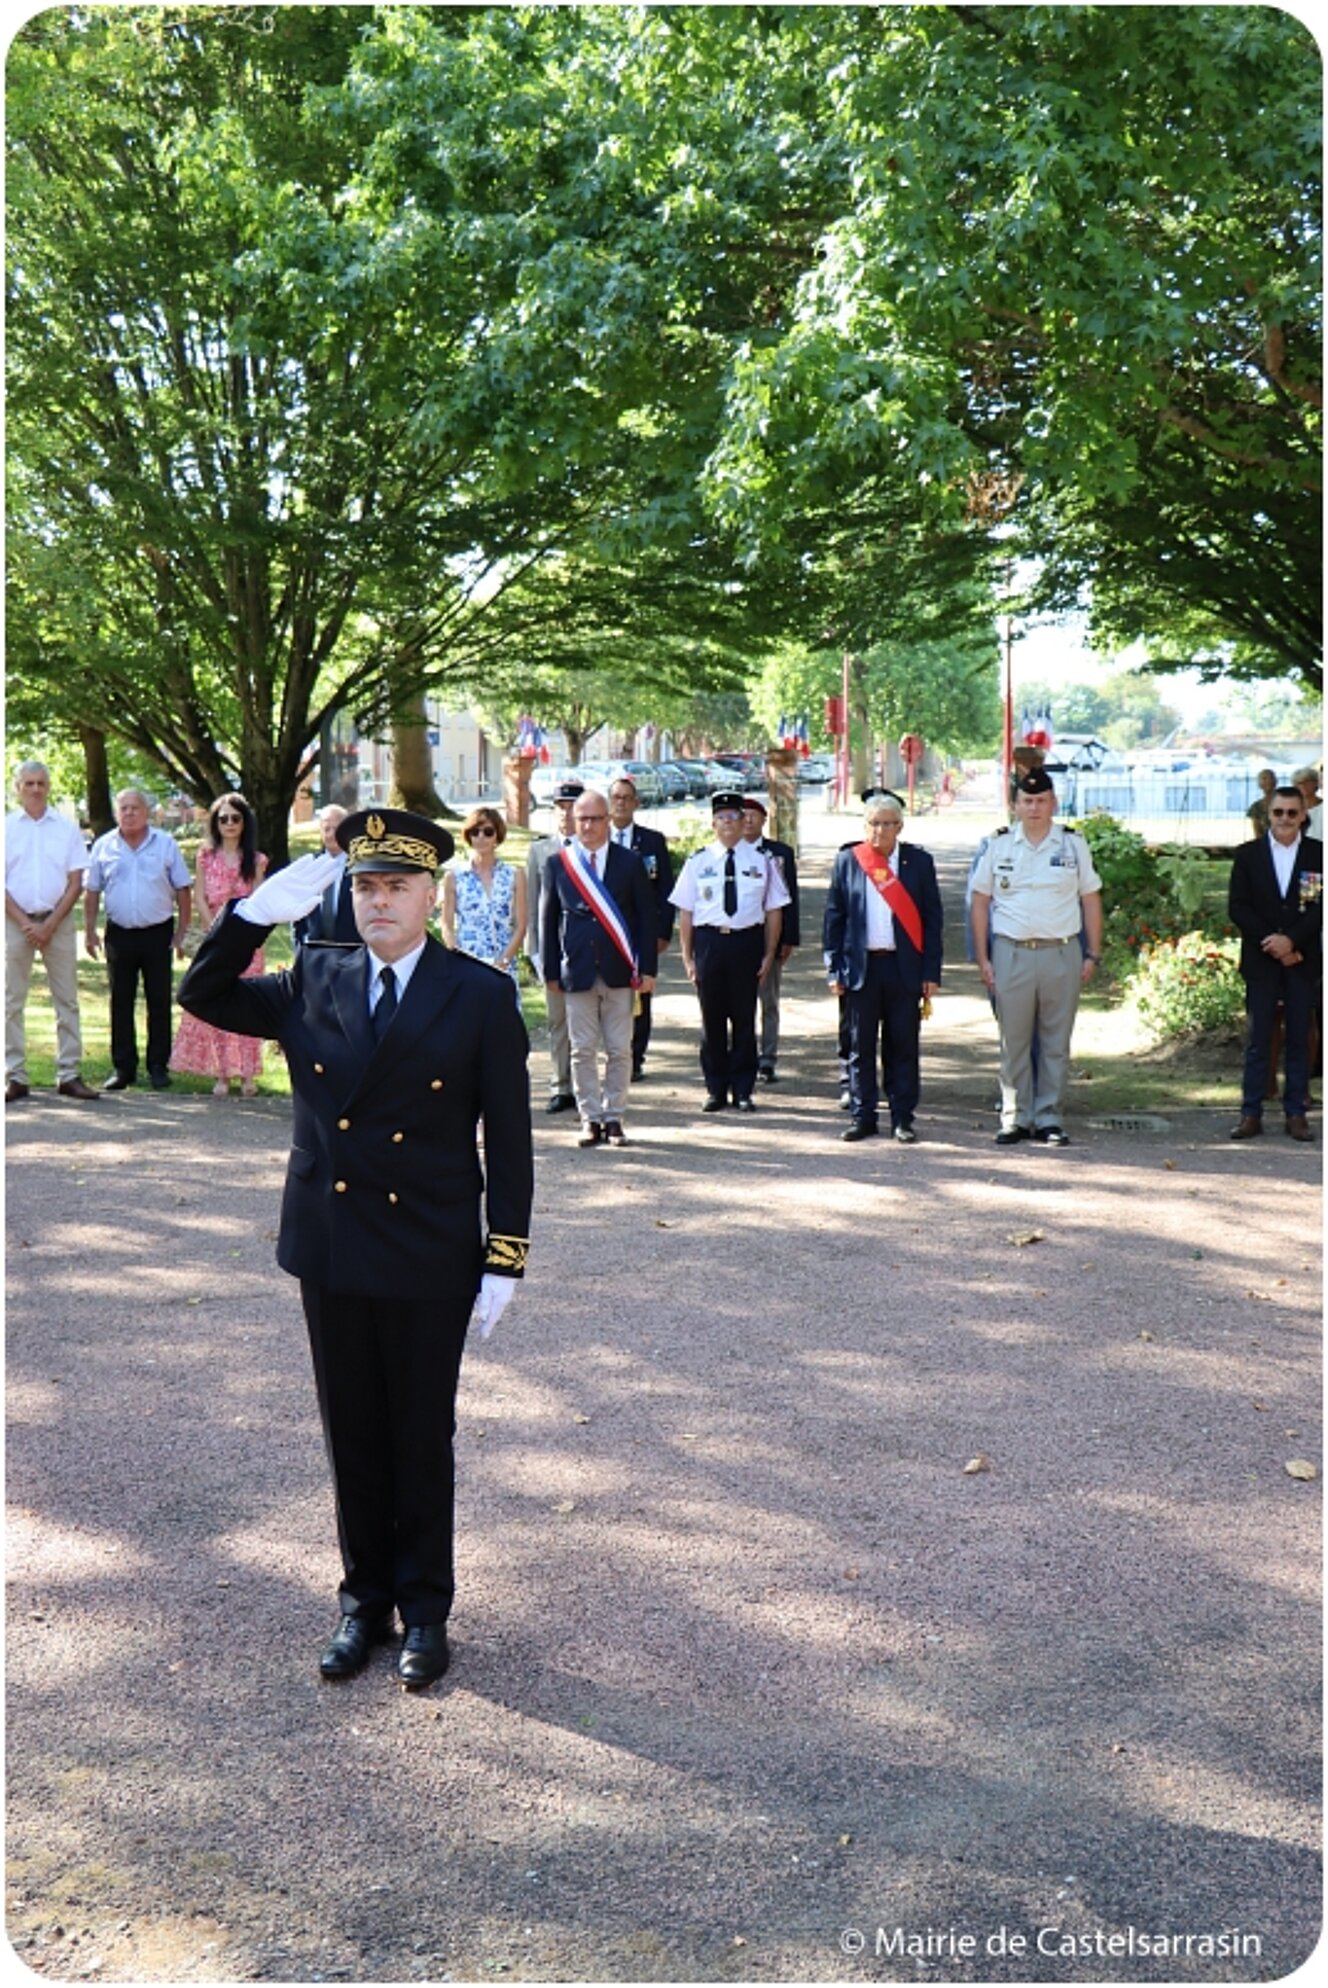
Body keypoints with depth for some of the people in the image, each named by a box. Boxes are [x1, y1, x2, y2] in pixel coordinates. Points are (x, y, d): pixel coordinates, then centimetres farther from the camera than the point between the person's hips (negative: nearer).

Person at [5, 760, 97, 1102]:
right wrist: (26, 924, -10)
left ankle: (69, 1075, 6)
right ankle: (15, 1077, 4)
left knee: (67, 1000, 2)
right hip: (16, 921, 0)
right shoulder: (7, 829, 4)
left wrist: (49, 926, -8)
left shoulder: (67, 829, 5)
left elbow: (75, 883, 2)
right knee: (12, 1001, 0)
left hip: (58, 921, 1)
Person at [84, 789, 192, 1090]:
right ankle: (123, 1067, 11)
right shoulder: (103, 846, 6)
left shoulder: (166, 844, 2)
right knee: (121, 1003, 4)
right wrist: (89, 930, 1)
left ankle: (158, 1067, 9)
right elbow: (91, 892, 9)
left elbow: (183, 891, 3)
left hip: (157, 933, -1)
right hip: (119, 933, 1)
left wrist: (181, 932, -2)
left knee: (159, 1002, 2)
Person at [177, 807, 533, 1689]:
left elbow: (508, 1138, -5)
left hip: (430, 1260, -3)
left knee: (422, 1440, 9)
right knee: (353, 1438, 14)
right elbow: (203, 996, 9)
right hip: (332, 1252, 3)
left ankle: (425, 1610, 24)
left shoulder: (482, 995, -6)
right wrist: (256, 913, -6)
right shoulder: (314, 981, 3)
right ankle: (365, 1601, 29)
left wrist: (505, 1260, -8)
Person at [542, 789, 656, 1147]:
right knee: (582, 1050, 3)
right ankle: (590, 1118, 11)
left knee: (619, 1050, 3)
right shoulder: (557, 864, 5)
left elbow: (646, 917, 4)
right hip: (577, 971, 0)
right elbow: (549, 920, 7)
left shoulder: (630, 863, 4)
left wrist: (647, 968, -2)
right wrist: (551, 971, 2)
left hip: (619, 971, 0)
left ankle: (613, 1117, 13)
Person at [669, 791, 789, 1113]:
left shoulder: (761, 860, 4)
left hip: (747, 940, 0)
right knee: (712, 1018, 6)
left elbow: (774, 910, 6)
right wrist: (687, 956, 0)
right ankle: (716, 1089, 16)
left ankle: (743, 1090, 15)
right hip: (709, 940, 0)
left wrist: (769, 953, 1)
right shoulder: (698, 861, 4)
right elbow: (685, 911, 4)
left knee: (745, 1018, 6)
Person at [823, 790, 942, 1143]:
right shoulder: (847, 861, 6)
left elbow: (932, 918, 4)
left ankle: (903, 1118, 11)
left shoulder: (919, 861, 5)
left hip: (904, 967, 0)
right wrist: (834, 969, 0)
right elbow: (834, 918, 7)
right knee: (861, 1046, 5)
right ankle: (862, 1116, 13)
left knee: (903, 1046, 4)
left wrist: (931, 971, -2)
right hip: (861, 967, 1)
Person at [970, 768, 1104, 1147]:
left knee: (1056, 1041, 5)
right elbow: (980, 903, 7)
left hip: (1061, 953, 0)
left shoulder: (1073, 845, 7)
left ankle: (1049, 1119, 12)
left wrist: (1092, 955, 4)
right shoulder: (999, 845, 6)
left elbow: (1091, 900, 10)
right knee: (1013, 1041, 3)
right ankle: (1016, 1118, 11)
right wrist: (983, 959, 2)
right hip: (1011, 953, 0)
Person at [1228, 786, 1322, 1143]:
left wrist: (1291, 940, -13)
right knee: (1257, 1040, 1)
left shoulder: (1318, 854, 4)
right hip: (1260, 959, 0)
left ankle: (1296, 1114, 10)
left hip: (1302, 959, 0)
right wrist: (1270, 943, -10)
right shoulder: (1248, 854, 6)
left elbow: (1321, 906, -2)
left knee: (1299, 1039, 4)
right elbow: (1237, 907, 0)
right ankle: (1251, 1114, 5)